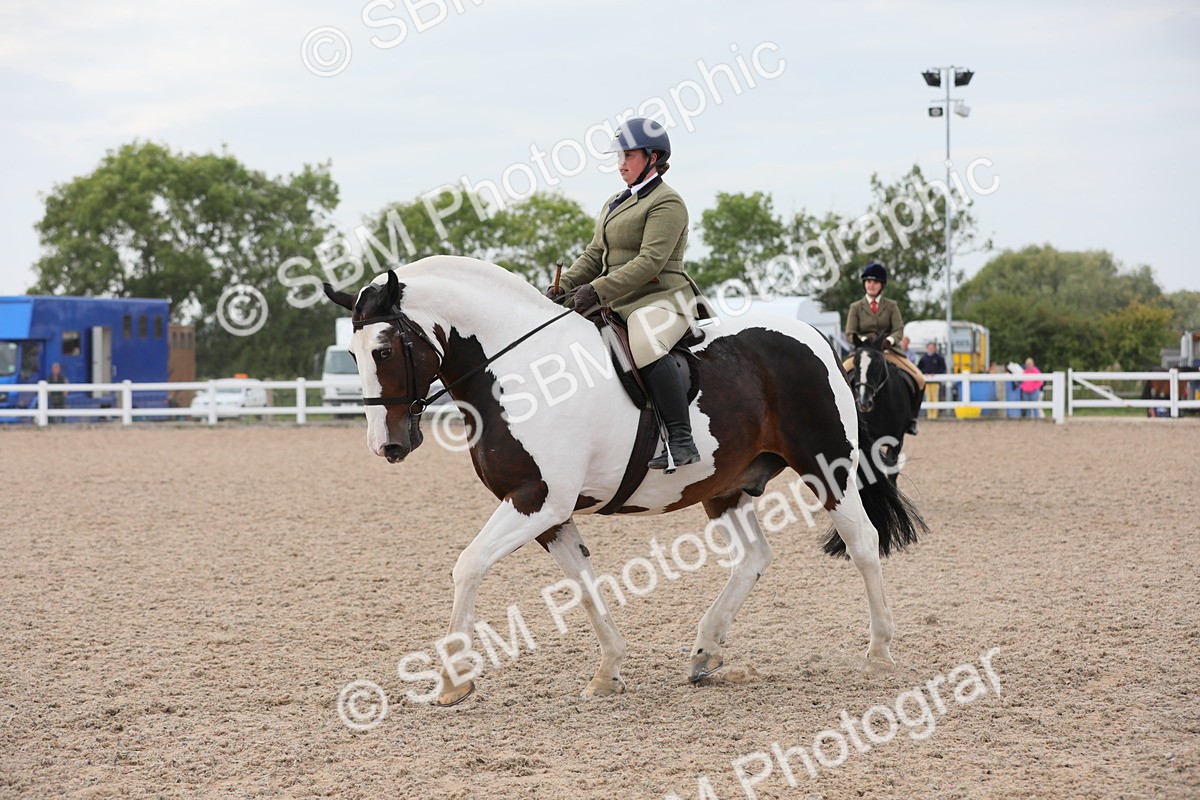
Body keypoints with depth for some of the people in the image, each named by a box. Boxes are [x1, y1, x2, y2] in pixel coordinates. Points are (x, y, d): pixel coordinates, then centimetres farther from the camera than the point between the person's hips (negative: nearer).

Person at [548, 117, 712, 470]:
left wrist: (597, 290, -26)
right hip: (621, 305, 10)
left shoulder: (667, 203, -8)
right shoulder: (614, 205, 22)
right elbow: (594, 256, 19)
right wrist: (563, 287, 0)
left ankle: (682, 443, -37)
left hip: (661, 298, -10)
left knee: (647, 345, -38)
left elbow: (649, 262, -19)